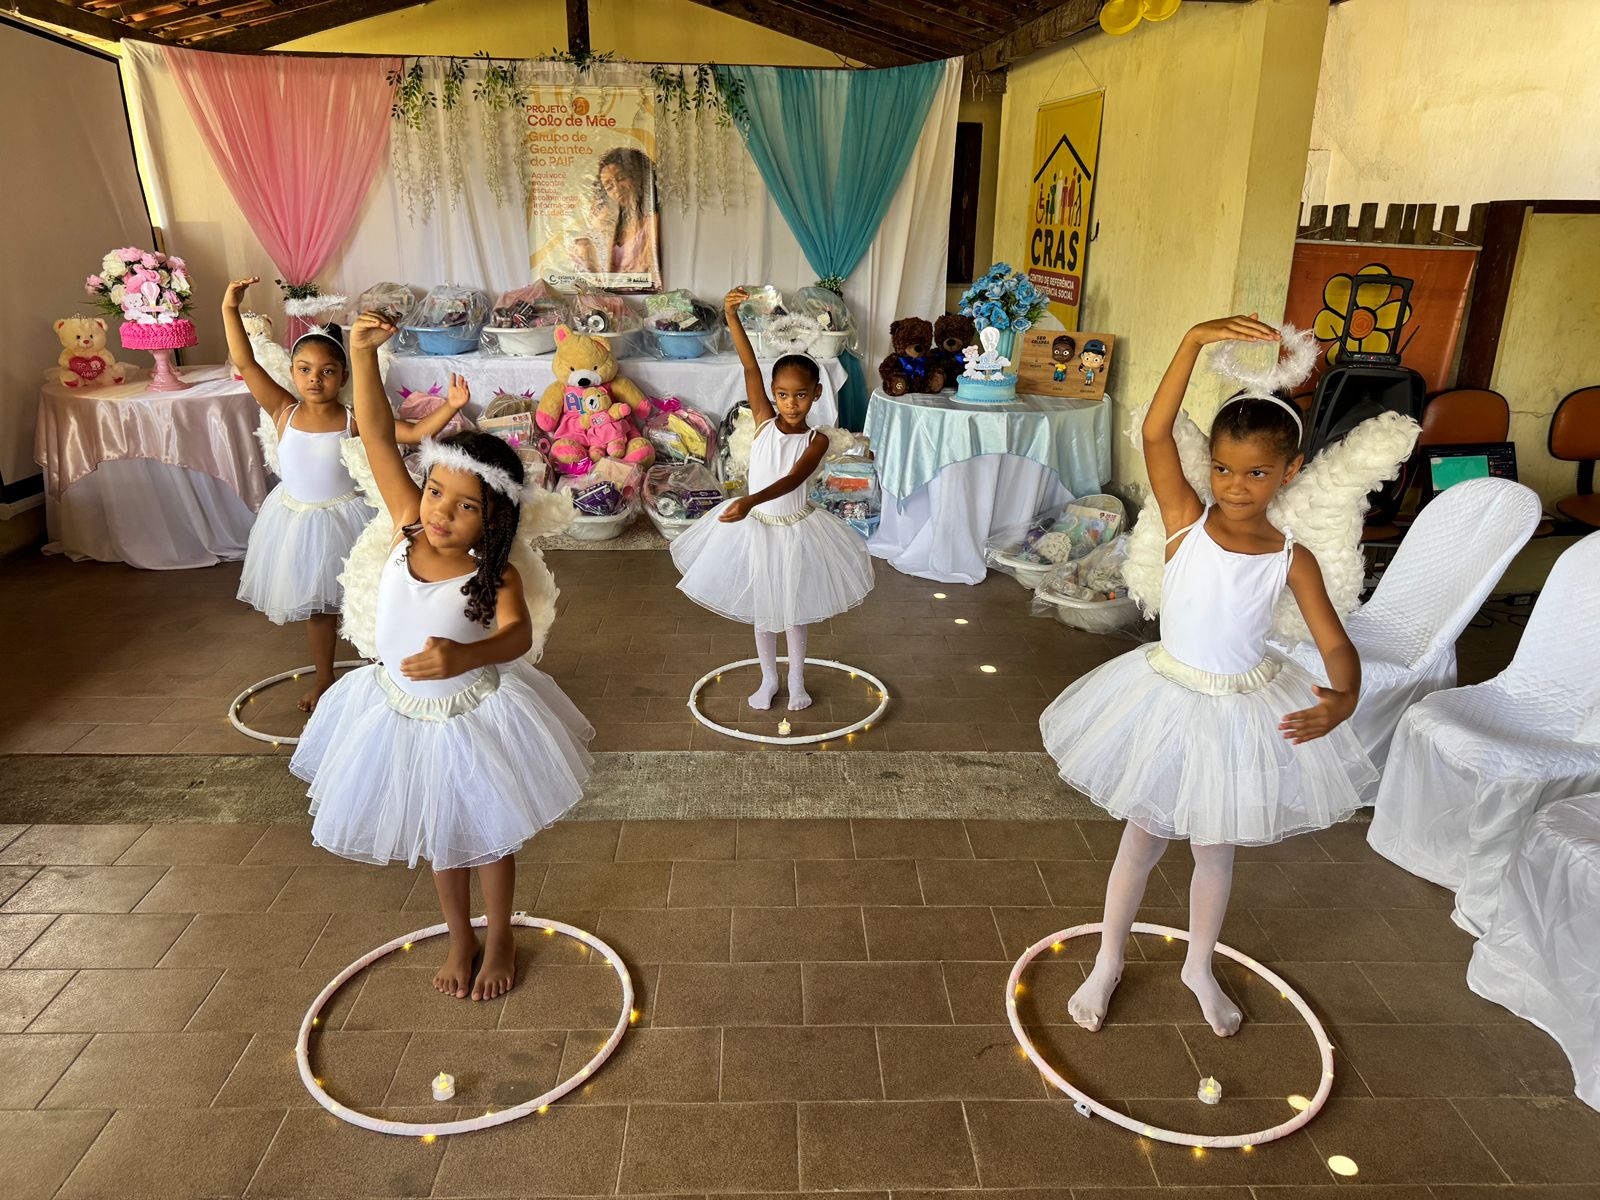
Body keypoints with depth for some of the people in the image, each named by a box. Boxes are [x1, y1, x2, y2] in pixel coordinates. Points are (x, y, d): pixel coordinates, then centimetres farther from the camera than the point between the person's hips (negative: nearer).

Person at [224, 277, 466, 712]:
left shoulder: (355, 422, -15)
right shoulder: (283, 412, -9)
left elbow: (415, 432, -20)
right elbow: (245, 363, -14)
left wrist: (449, 407, -34)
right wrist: (230, 310, -20)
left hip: (345, 519, -3)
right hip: (297, 522, 3)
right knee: (317, 606, 20)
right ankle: (324, 678, 38)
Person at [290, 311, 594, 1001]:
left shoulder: (494, 574, -24)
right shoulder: (409, 527, -13)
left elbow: (517, 635, -41)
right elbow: (378, 437, -14)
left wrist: (466, 655, -61)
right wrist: (364, 352, -21)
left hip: (471, 718, -4)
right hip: (402, 713, 4)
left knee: (485, 833, 16)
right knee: (438, 838, 22)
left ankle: (499, 938, 41)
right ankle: (459, 939, 44)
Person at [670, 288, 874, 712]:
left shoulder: (816, 441, -15)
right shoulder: (764, 421, -9)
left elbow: (793, 479, -32)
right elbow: (750, 365, -18)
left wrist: (752, 500, -49)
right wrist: (731, 315, -28)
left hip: (796, 530, -2)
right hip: (756, 527, 2)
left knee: (794, 610, 15)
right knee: (762, 611, 16)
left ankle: (796, 680, 35)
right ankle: (769, 679, 35)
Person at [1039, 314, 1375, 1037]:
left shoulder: (1292, 560, -10)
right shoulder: (1185, 522, -14)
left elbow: (1335, 644, -11)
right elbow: (1155, 433, -26)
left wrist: (1343, 697, -33)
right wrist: (1195, 341, -34)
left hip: (1246, 715, 1)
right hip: (1170, 701, -1)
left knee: (1215, 848, 19)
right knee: (1142, 840, 14)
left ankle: (1199, 966, 44)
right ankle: (1108, 964, 35)